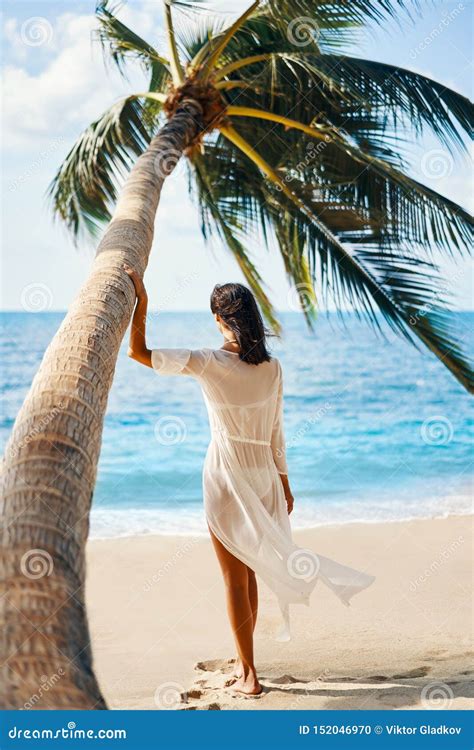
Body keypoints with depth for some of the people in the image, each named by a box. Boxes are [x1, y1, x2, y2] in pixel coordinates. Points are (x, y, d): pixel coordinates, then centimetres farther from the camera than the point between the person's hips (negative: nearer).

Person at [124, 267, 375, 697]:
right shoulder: (272, 367, -2)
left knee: (235, 580, 4)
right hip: (263, 476, 4)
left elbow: (138, 352, -12)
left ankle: (249, 674, 7)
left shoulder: (208, 363, -14)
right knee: (249, 572, 18)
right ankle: (244, 662, 28)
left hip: (225, 478, -4)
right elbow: (276, 432, 4)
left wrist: (141, 303, -6)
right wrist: (284, 482, 14)